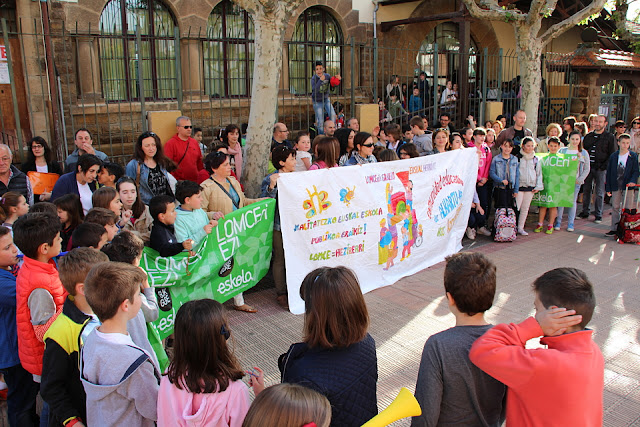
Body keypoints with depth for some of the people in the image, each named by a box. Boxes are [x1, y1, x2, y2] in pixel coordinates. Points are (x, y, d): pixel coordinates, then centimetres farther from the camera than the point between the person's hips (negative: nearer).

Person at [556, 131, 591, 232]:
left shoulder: (583, 153, 5)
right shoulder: (562, 150, 4)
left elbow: (587, 169, 6)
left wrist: (579, 180, -5)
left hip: (575, 181, 0)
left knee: (573, 201, 5)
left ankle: (570, 223, 13)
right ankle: (558, 222, 8)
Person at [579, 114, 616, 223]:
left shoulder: (609, 137, 0)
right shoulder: (588, 136, 12)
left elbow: (612, 155, -2)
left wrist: (604, 166, -13)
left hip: (601, 169, -4)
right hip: (588, 167, 4)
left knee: (600, 193, 2)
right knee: (586, 190, 8)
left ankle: (598, 215, 8)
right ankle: (585, 212, 18)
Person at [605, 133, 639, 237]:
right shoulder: (613, 156, 4)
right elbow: (609, 173, 6)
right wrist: (608, 188, 3)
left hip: (628, 186, -2)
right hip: (616, 186, 2)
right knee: (615, 208, 7)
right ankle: (614, 229, 14)